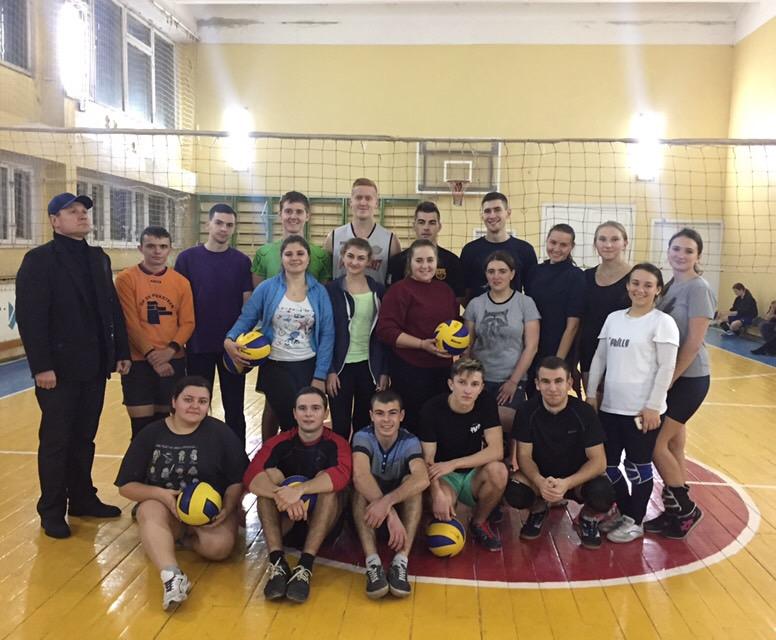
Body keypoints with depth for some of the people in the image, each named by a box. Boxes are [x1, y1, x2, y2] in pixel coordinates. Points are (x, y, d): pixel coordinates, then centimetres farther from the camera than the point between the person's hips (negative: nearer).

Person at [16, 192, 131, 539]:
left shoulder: (98, 258, 13)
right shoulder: (39, 260, -7)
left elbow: (113, 309, 13)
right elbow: (30, 318, -14)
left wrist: (122, 351, 8)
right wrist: (41, 366, -18)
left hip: (95, 366, 6)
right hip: (59, 368, -6)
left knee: (85, 438, 15)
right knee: (56, 441, 5)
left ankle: (83, 498, 28)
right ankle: (52, 511, 18)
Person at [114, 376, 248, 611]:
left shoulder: (221, 433, -2)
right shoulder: (150, 434, 0)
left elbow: (238, 480, -1)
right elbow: (126, 486, -1)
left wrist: (227, 508, -20)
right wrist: (160, 494, -19)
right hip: (164, 505, 0)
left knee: (219, 546, -30)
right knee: (150, 511, -35)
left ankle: (180, 537, 2)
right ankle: (172, 576, -51)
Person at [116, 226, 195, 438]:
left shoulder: (181, 282, 7)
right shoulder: (126, 279, -2)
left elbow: (188, 322, 3)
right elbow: (130, 323, -8)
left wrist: (170, 349, -13)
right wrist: (150, 353, -15)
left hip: (173, 361, 3)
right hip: (138, 362, -2)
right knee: (142, 426, 0)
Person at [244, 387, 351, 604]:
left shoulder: (336, 444, -7)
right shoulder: (280, 442, -3)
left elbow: (341, 476, -30)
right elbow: (251, 476, -21)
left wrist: (300, 490, -44)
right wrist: (280, 495, -41)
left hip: (322, 524, -1)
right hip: (284, 523, 1)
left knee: (327, 483, -27)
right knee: (271, 474, -21)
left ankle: (305, 566, -35)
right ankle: (277, 562, -32)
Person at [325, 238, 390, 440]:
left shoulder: (378, 291, 2)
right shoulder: (331, 289, -3)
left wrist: (384, 370, 0)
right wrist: (329, 370, -9)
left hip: (370, 366, 2)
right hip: (341, 366, -1)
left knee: (365, 424, 11)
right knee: (340, 425, 5)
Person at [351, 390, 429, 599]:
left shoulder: (410, 441, -14)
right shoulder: (363, 437, -16)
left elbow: (422, 479, -35)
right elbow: (360, 476, -36)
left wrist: (387, 501, -50)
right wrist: (390, 513, -49)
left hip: (402, 504, 1)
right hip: (369, 508, 0)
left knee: (410, 482, -29)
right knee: (362, 485, -31)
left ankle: (401, 562, -37)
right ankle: (373, 562, -40)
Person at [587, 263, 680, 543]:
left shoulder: (662, 322, -7)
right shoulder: (613, 318, 10)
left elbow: (666, 368, -11)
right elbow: (599, 357, 13)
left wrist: (653, 406, -14)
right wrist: (591, 393, 9)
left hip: (642, 410, -6)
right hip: (610, 406, 6)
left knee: (637, 466, 7)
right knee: (608, 463, 13)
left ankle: (635, 521, 22)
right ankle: (623, 511, 32)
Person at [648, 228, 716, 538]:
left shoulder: (698, 288, -15)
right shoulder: (670, 286, 9)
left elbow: (693, 342, -18)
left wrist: (670, 380, -16)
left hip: (689, 379, -8)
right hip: (669, 375, 8)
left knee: (655, 444, -7)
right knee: (673, 443, 12)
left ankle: (687, 509, 9)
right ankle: (675, 509, 23)